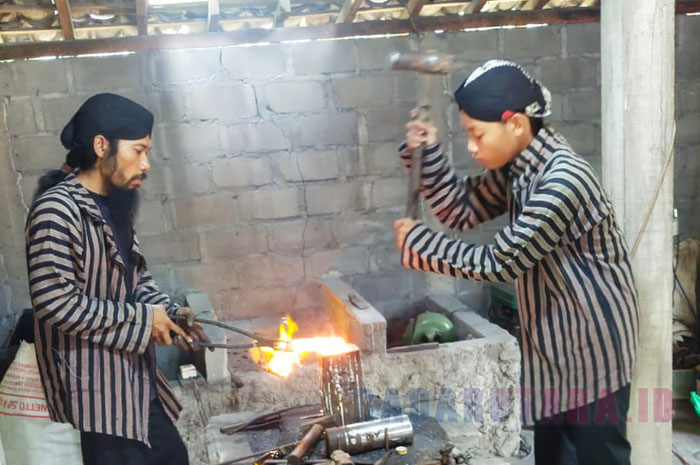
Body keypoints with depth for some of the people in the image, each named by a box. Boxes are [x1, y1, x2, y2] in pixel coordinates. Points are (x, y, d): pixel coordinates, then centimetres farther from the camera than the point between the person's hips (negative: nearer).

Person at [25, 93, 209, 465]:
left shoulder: (112, 206, 10)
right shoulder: (57, 208, -19)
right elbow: (54, 302, -25)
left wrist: (167, 312, -1)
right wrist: (142, 319, -17)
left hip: (135, 379, 9)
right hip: (94, 388, -9)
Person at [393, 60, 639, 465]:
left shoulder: (564, 180, -29)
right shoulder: (517, 166, -1)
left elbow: (499, 262, -26)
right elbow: (463, 210, 6)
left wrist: (418, 242, -17)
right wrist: (429, 154, -8)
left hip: (593, 340, -8)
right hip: (556, 339, 9)